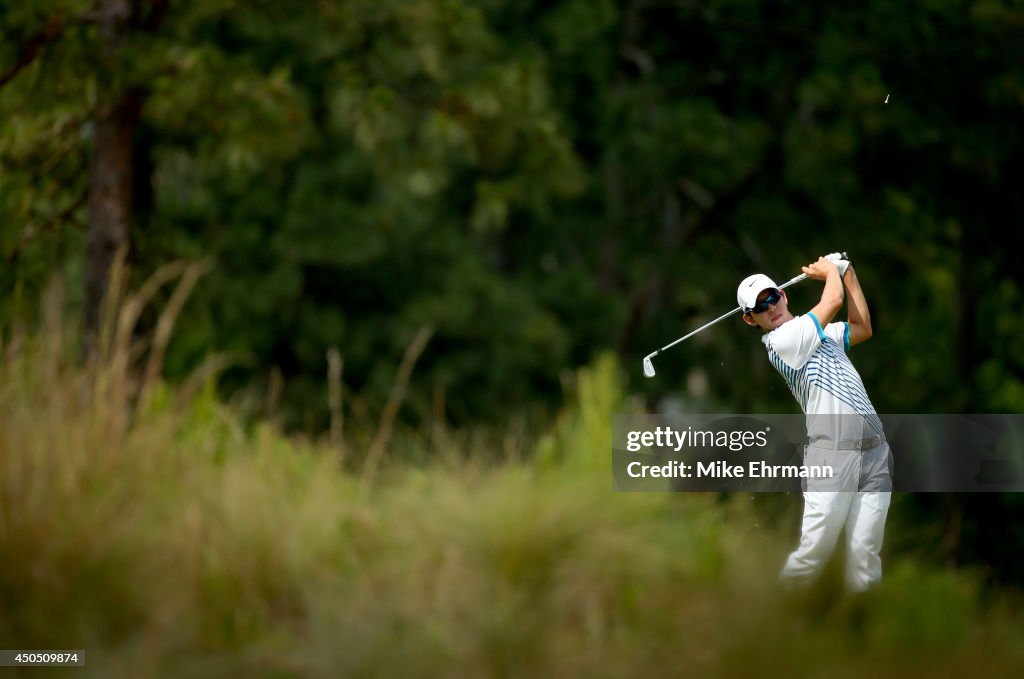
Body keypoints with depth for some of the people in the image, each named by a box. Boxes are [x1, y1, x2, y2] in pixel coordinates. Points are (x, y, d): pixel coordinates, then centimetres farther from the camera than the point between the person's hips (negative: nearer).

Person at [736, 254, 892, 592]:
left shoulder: (817, 333, 23)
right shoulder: (782, 339, -4)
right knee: (812, 554, -11)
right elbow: (833, 301, -4)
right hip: (831, 453, -7)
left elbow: (862, 328, 32)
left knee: (865, 557, -3)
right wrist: (829, 270, 17)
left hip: (874, 450, 7)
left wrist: (847, 271, 26)